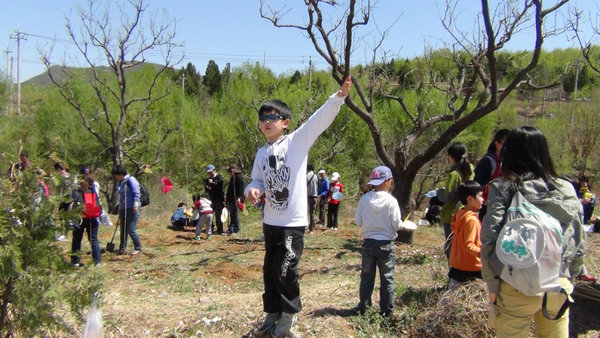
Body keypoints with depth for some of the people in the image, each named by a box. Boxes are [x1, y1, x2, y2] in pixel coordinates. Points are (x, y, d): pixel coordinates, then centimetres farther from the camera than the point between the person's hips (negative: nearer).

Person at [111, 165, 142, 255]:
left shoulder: (130, 180, -10)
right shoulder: (120, 183, 15)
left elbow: (136, 193, -14)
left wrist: (135, 206, -18)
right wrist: (119, 209, 26)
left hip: (132, 209, -8)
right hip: (123, 209, 8)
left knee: (130, 230, -7)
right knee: (123, 230, 11)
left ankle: (138, 248, 7)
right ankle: (122, 248, 21)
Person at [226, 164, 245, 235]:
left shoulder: (239, 177, -10)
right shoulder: (233, 178, 20)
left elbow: (240, 188, -18)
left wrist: (239, 198, -25)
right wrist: (227, 198, 26)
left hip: (236, 200, -10)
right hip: (231, 199, 10)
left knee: (233, 214, -11)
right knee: (232, 214, 11)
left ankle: (231, 229, -12)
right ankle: (236, 228, 17)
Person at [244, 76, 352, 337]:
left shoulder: (297, 141, -7)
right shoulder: (262, 153, 9)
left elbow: (320, 119, -19)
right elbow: (258, 180, 15)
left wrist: (338, 97, -31)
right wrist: (252, 189, -9)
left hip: (293, 222, -6)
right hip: (270, 221, 6)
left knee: (285, 271, -1)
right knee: (270, 270, 15)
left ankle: (287, 317, 21)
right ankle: (272, 314, 34)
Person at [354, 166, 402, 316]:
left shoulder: (364, 199, -7)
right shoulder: (391, 201, -15)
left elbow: (358, 221, -2)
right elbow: (397, 224, -12)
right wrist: (403, 225, 10)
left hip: (368, 243, 2)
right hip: (386, 244, -2)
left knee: (367, 276, 14)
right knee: (387, 278, 10)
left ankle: (363, 307, 20)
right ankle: (386, 309, 16)